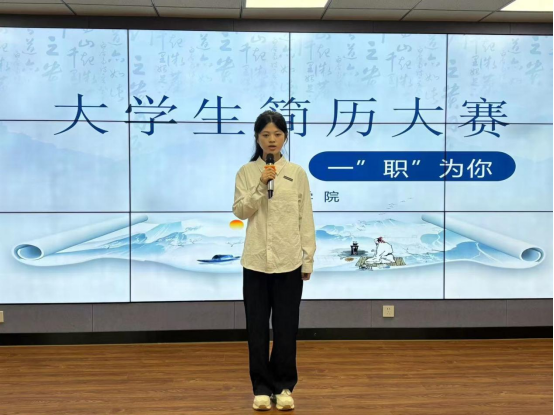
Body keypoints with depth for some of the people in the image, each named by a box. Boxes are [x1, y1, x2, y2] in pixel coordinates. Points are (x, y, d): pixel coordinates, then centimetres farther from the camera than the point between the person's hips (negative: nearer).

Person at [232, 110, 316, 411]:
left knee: (286, 328, 6)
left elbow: (306, 218, 2)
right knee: (257, 328, 6)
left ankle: (284, 387, 19)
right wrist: (260, 187, -19)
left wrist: (308, 259, 0)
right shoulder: (246, 172, 2)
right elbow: (240, 211, -7)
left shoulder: (297, 173, 2)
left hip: (288, 262, 0)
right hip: (256, 261, 0)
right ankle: (262, 388, 18)